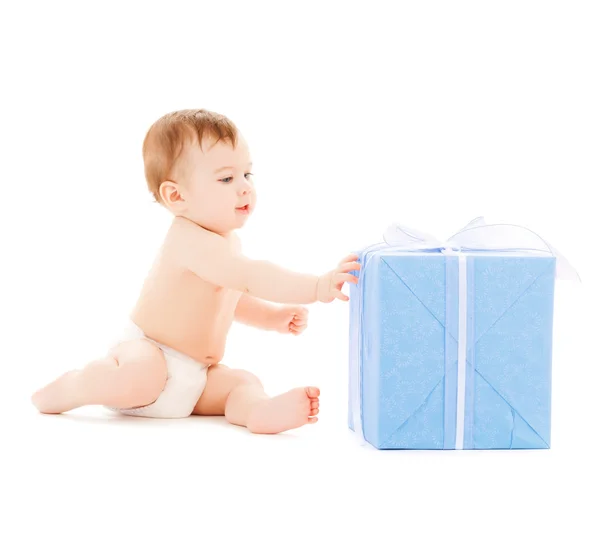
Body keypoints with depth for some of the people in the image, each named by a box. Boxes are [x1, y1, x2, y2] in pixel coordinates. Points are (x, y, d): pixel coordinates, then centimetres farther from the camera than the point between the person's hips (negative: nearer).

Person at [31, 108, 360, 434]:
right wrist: (317, 288, -47)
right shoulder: (190, 240, -25)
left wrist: (273, 316, 11)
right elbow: (252, 278, -39)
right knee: (140, 377, -36)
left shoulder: (228, 241, 9)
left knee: (243, 381, -11)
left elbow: (230, 297, 28)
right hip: (143, 351, -9)